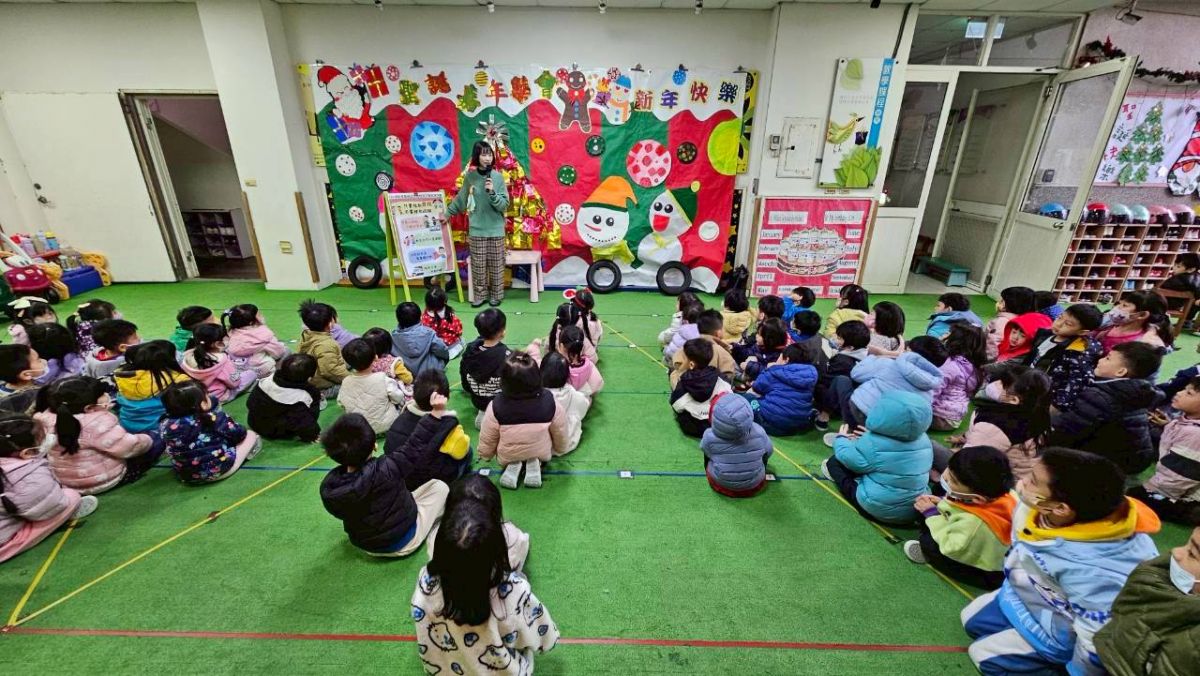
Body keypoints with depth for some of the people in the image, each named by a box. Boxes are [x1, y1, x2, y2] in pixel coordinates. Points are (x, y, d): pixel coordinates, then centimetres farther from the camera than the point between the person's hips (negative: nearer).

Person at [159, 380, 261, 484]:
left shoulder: (165, 425, -9)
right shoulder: (213, 418, -18)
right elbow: (238, 434, -4)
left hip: (186, 476, 4)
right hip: (218, 470, -4)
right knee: (250, 435, 10)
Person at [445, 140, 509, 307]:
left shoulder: (498, 177, -2)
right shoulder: (470, 176, 1)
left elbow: (504, 205, -5)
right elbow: (460, 199, 14)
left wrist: (492, 192, -19)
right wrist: (447, 212, 18)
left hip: (496, 229, -1)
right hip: (477, 229, 1)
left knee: (496, 265, 5)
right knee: (478, 265, 3)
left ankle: (496, 295, 18)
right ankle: (480, 295, 17)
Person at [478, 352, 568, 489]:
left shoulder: (496, 406, -29)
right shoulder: (550, 402, -27)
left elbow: (486, 441, -13)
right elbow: (561, 434, -10)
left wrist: (486, 455, 11)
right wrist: (559, 450, 13)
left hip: (506, 457, 1)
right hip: (542, 454, 0)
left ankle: (513, 465, 3)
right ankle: (535, 463, 3)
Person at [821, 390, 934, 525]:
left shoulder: (874, 444, -25)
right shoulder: (923, 440, -5)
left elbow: (849, 458, -8)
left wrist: (841, 439, 12)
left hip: (879, 510, -7)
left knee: (835, 461, 4)